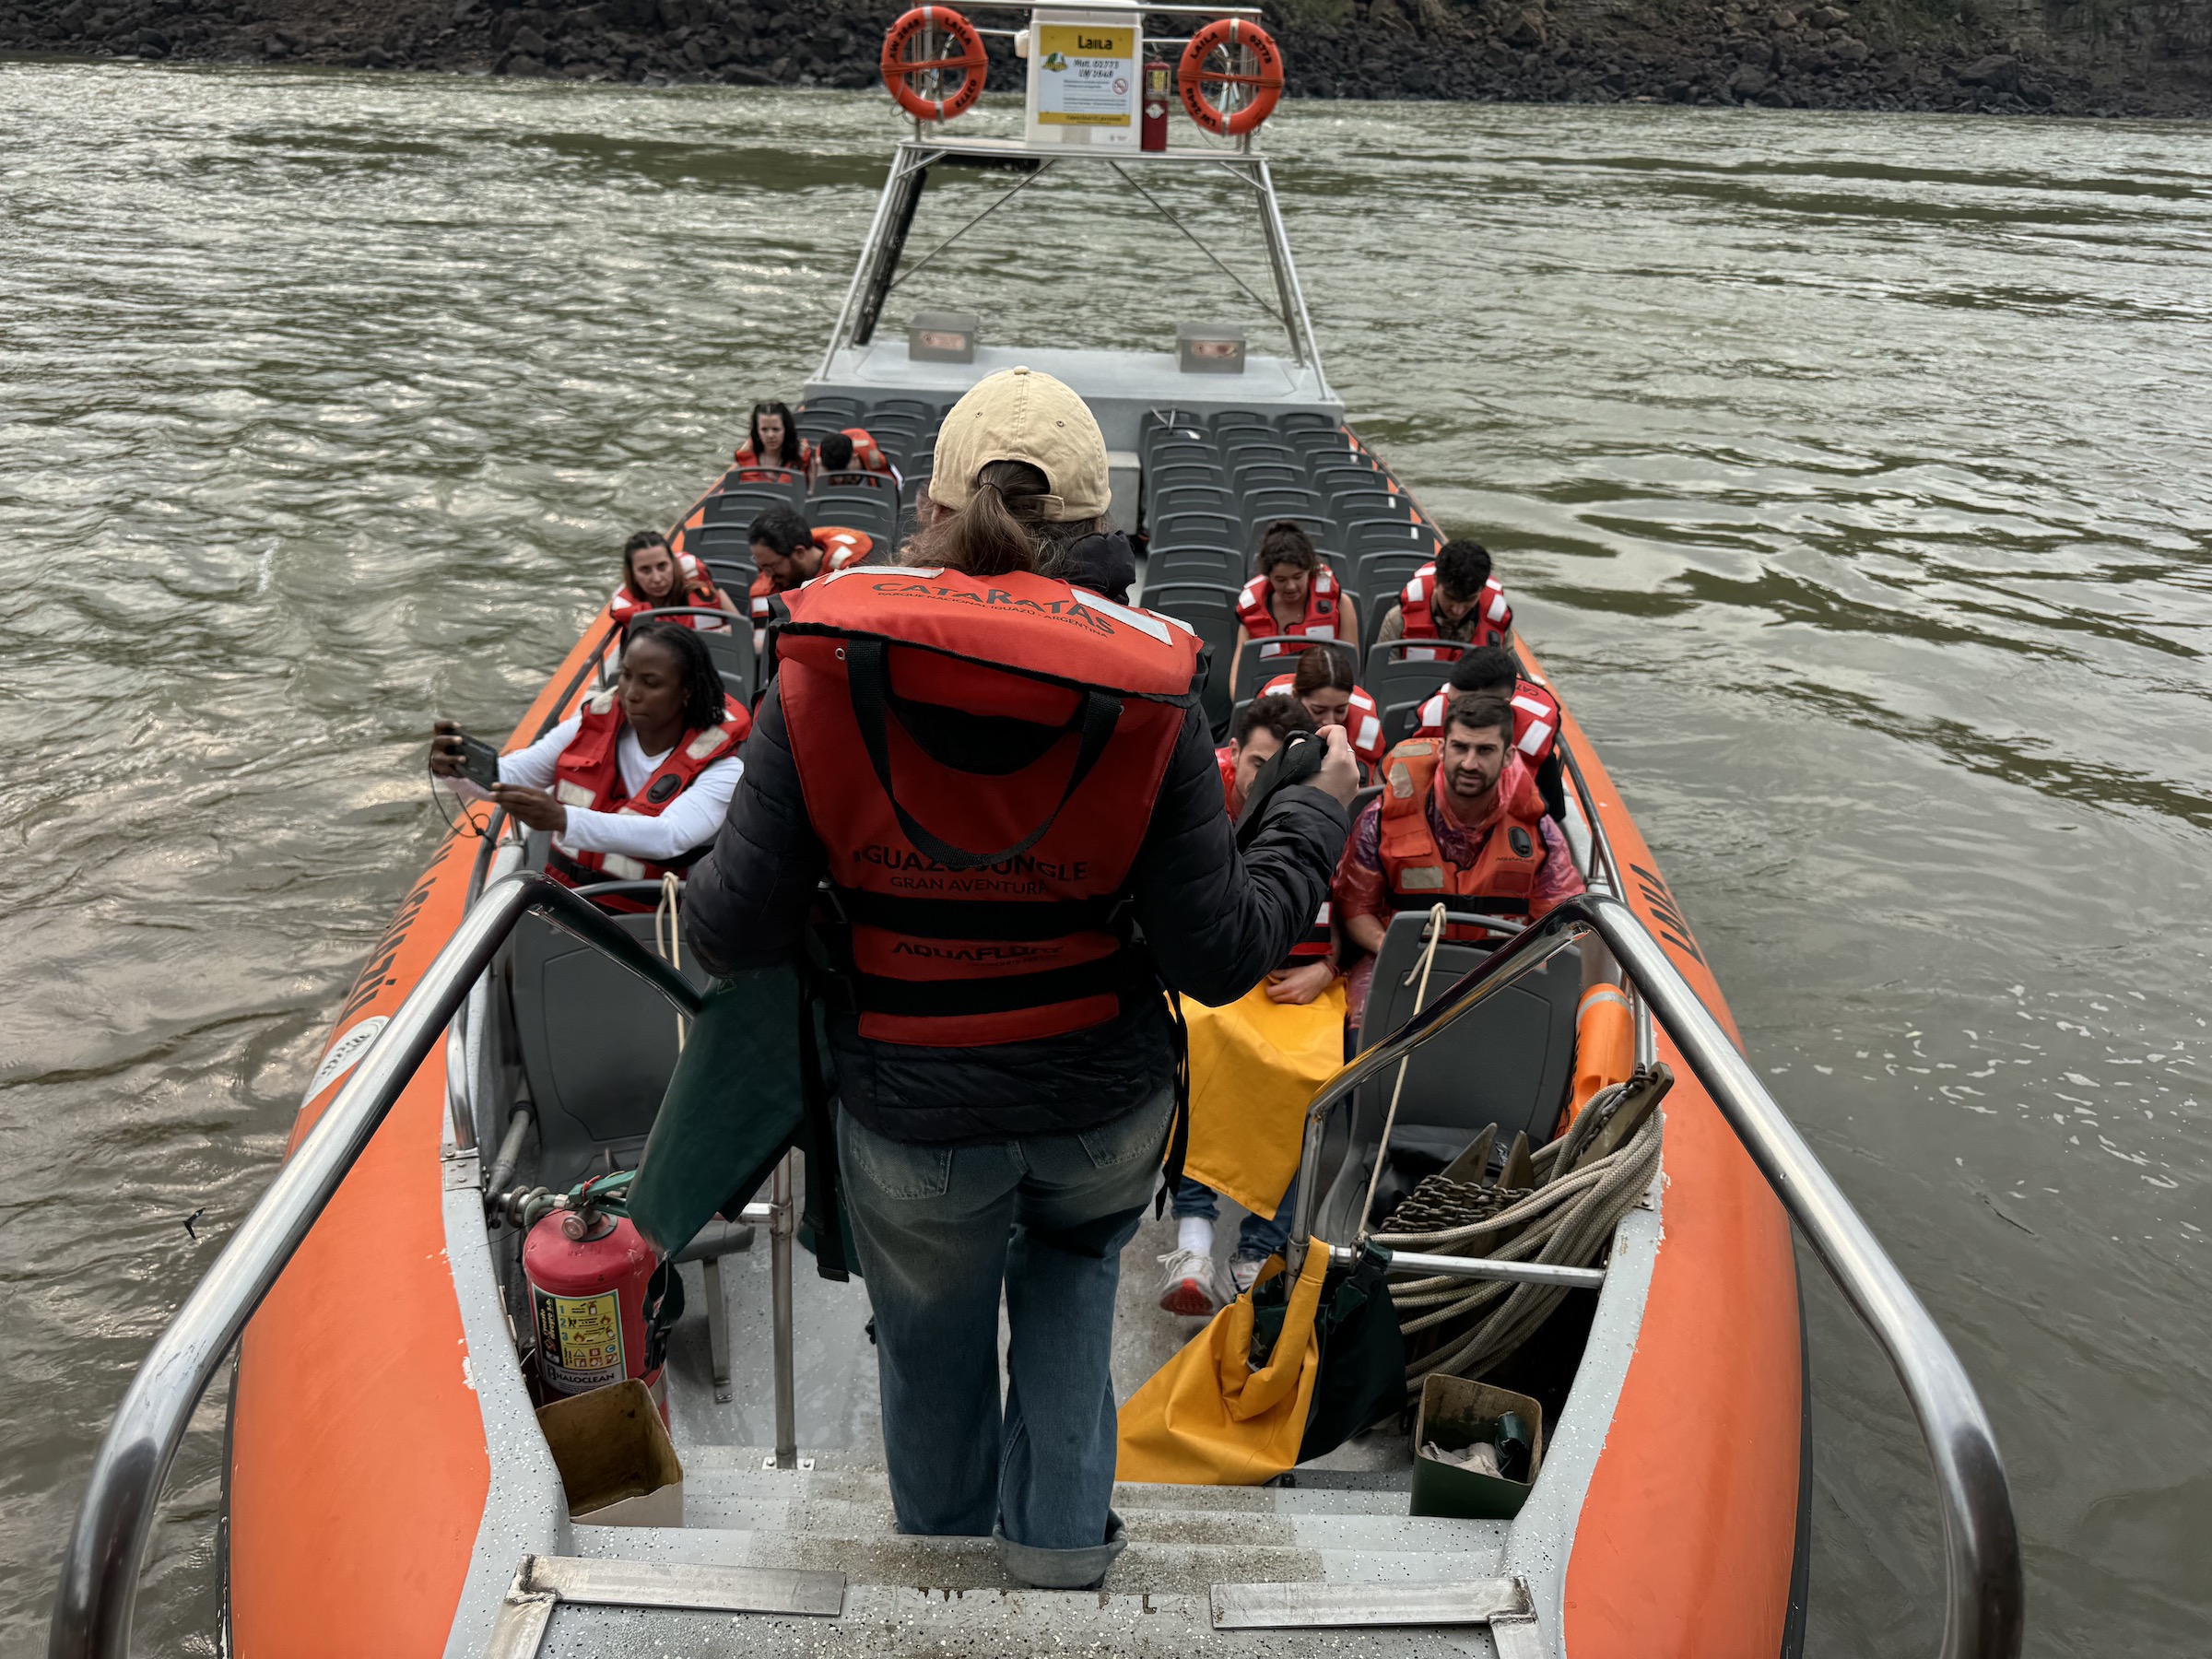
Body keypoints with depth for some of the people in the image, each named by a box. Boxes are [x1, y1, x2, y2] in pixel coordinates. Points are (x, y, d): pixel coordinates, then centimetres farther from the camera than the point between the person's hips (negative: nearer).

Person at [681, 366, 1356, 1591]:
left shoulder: (828, 663, -16)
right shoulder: (1145, 688, -17)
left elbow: (734, 935, -14)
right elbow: (1219, 958, -13)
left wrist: (707, 880, 10)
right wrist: (1314, 814, 3)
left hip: (911, 1120, 0)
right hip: (1107, 1104, 1)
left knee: (930, 1349, 27)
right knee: (1074, 1265, 35)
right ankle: (1059, 1535, 36)